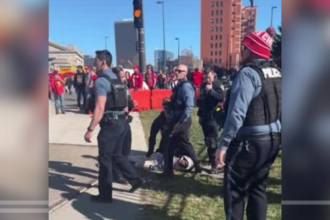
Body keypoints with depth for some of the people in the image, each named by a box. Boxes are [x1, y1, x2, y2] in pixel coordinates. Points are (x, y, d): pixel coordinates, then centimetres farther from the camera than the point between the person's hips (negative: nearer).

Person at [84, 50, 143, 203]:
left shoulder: (101, 81, -14)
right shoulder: (117, 80, 14)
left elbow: (99, 108, -22)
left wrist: (90, 129, -20)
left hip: (110, 124, -9)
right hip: (121, 122, 9)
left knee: (105, 159, 5)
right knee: (117, 155, 22)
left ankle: (105, 195, 18)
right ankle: (135, 179, 26)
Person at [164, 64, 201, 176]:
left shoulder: (186, 86, -18)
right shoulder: (180, 85, 11)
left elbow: (189, 107, -26)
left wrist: (180, 123, -25)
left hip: (182, 120, -10)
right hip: (178, 119, 10)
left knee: (170, 145, 0)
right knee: (184, 144, 20)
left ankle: (168, 170, 14)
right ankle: (196, 165, 32)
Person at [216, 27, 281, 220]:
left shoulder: (248, 72, -16)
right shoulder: (277, 73, 10)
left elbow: (237, 113, -22)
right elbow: (280, 108, 14)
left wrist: (224, 143, -18)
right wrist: (276, 132, 22)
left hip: (249, 141, -8)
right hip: (272, 139, 8)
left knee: (234, 189, 7)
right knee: (258, 188, 18)